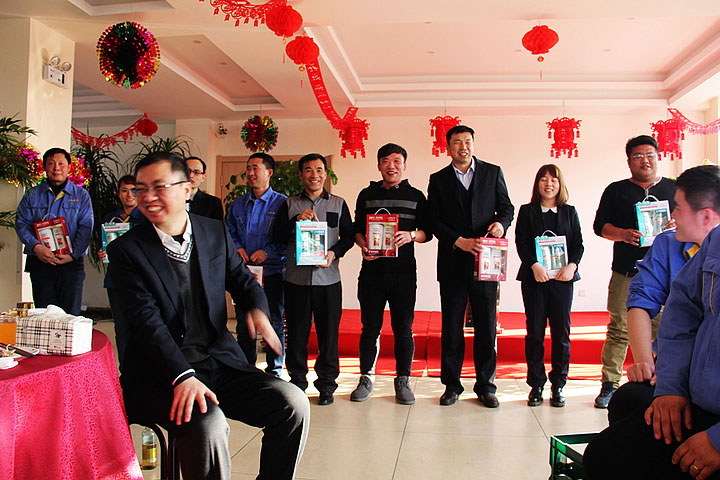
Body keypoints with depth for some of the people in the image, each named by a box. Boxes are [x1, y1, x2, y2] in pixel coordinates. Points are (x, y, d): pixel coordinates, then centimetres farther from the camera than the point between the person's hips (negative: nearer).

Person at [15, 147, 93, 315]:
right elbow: (21, 224, 5)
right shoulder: (32, 195, 13)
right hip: (40, 262, 1)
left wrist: (72, 254, -14)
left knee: (71, 313, -3)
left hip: (71, 262, -1)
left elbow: (85, 228, -1)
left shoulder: (81, 195, 8)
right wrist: (36, 246, -13)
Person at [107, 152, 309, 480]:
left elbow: (243, 281, 17)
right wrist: (182, 377, -26)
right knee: (207, 423, -33)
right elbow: (147, 323, -13)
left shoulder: (215, 233, 8)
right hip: (160, 375, -4)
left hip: (220, 363, 4)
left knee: (293, 403, -14)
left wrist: (257, 310, -8)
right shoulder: (126, 250, -4)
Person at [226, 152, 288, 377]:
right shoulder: (238, 204, 12)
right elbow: (230, 232, 19)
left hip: (272, 272, -4)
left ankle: (274, 371, 17)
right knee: (244, 324, 9)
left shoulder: (282, 203, -2)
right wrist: (237, 248, -2)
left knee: (274, 323, 3)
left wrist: (268, 251, -17)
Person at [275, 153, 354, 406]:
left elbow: (348, 236, 8)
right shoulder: (290, 204, 11)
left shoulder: (338, 204, 11)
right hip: (296, 278, 0)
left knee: (329, 333, 3)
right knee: (296, 332, 5)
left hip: (328, 279, 0)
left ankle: (326, 385, 16)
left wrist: (334, 253, -10)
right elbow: (278, 236, 4)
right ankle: (297, 382, 20)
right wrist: (297, 220, -12)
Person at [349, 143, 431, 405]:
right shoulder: (367, 195, 12)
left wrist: (411, 235, -13)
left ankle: (403, 381, 16)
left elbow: (427, 231, 8)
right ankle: (366, 378, 18)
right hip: (372, 269, 1)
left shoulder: (416, 196, 9)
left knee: (403, 329, 3)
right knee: (370, 327, 5)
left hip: (404, 272, 0)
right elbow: (357, 229, 12)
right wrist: (363, 246, -8)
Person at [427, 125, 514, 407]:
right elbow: (434, 221, 1)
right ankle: (451, 385, 16)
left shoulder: (493, 172, 9)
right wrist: (460, 241, -13)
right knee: (451, 327, 5)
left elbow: (507, 207, 10)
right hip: (452, 263, 0)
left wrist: (501, 222, -13)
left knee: (486, 326, 4)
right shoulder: (438, 180, 7)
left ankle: (486, 386, 16)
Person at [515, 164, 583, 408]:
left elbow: (578, 243, 7)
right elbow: (521, 242, -2)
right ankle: (536, 385, 10)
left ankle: (558, 385, 12)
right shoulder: (527, 211, 8)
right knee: (535, 331, 0)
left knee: (561, 331, 1)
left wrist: (571, 265, -11)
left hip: (562, 278, 1)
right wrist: (535, 265, -16)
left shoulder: (570, 212, 13)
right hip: (534, 278, -1)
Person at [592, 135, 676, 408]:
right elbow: (600, 225, 6)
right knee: (619, 329, -2)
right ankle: (610, 384, 7)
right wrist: (624, 234, -13)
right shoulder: (616, 190, 12)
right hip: (627, 272, -1)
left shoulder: (675, 189, 15)